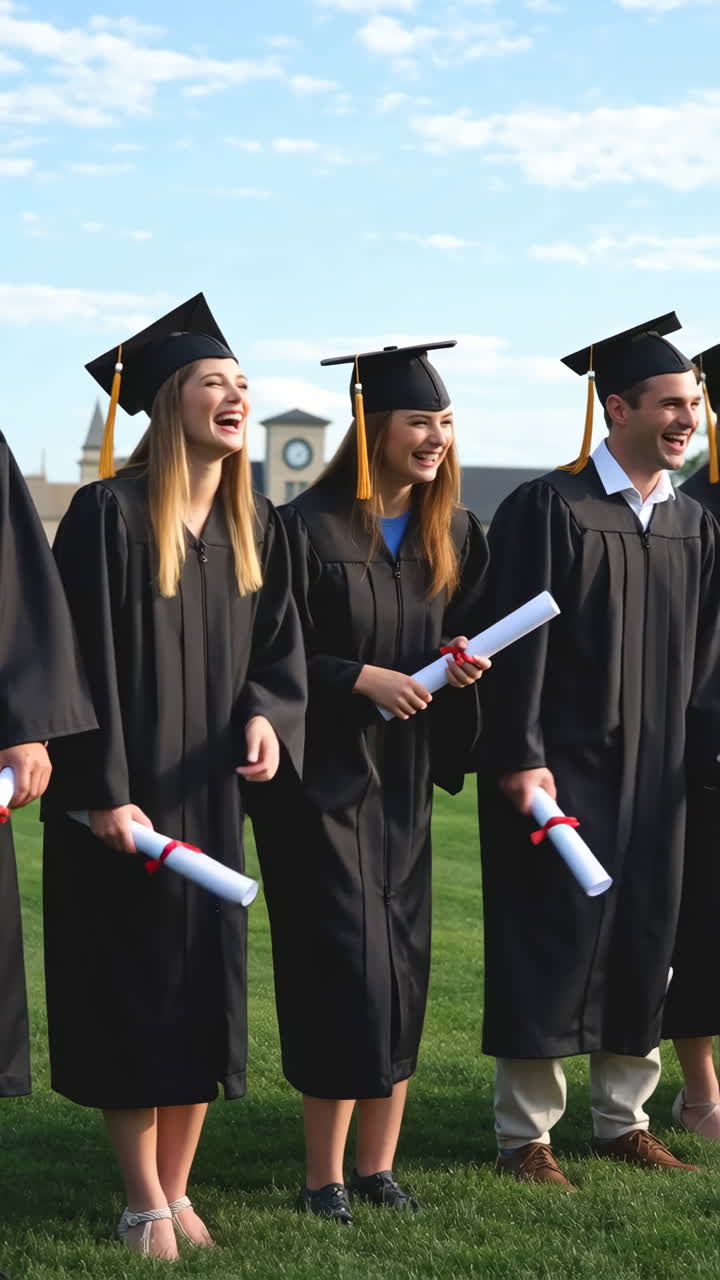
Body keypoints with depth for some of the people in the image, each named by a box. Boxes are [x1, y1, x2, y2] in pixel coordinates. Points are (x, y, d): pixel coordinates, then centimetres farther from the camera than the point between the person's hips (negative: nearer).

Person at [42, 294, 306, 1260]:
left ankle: (177, 1189, 23)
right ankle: (145, 1205, 14)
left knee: (204, 989, 10)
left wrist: (268, 716, -10)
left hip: (210, 794, 6)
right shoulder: (110, 514, -13)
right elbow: (84, 662, -15)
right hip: (123, 798, -6)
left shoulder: (255, 525, 6)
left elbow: (278, 644, 11)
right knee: (129, 994, 2)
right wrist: (104, 793, -18)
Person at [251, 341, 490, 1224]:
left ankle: (378, 1162, 18)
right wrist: (362, 679, -19)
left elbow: (467, 629, 17)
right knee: (344, 968, -6)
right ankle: (325, 1174, 7)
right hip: (320, 778, -6)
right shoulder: (308, 528, -11)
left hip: (404, 781, 6)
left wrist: (463, 657, -4)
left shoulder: (453, 533, 8)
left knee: (401, 967, 8)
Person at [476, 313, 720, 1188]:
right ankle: (524, 1132, 10)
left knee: (643, 938, 11)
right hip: (562, 767, -6)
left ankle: (623, 1117, 24)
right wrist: (520, 757, -17)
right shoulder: (549, 510, -8)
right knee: (550, 937, -1)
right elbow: (518, 642, -12)